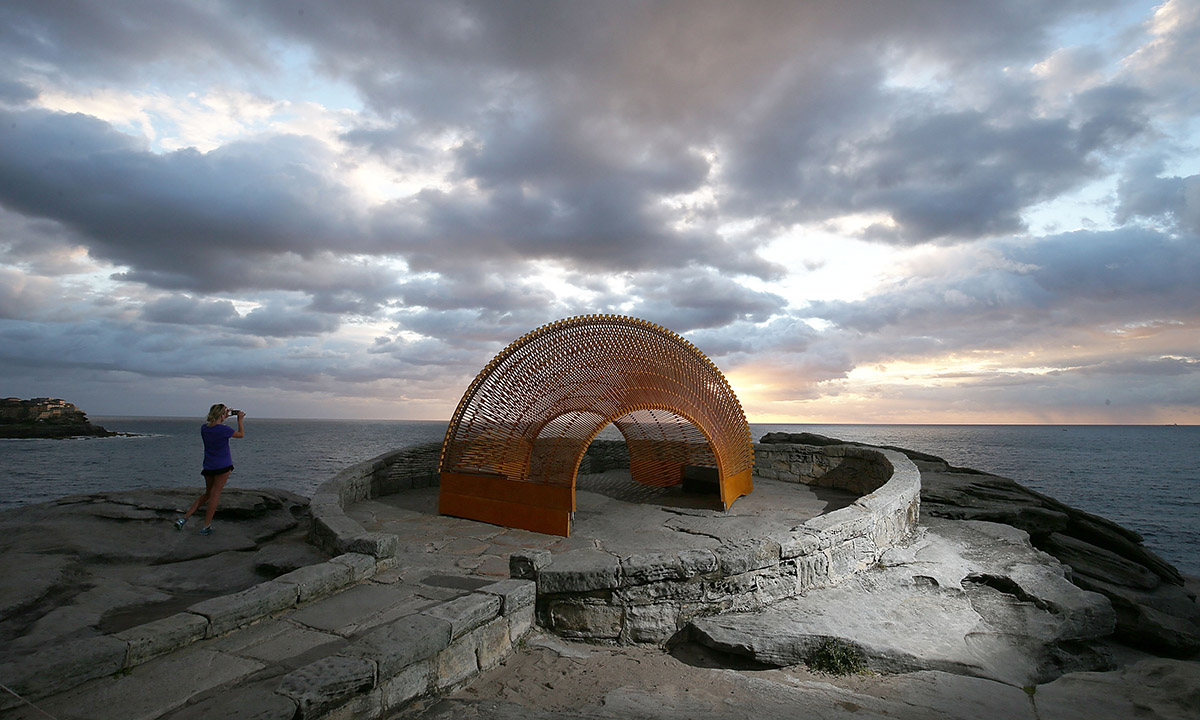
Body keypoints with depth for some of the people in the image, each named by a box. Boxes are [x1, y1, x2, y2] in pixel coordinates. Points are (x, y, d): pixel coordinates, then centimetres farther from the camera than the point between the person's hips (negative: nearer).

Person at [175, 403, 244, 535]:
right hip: (222, 466, -6)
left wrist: (224, 418, 26)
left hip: (208, 466, 6)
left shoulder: (204, 428, 0)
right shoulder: (224, 429, -16)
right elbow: (241, 434, 2)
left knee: (207, 493, 20)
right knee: (215, 494, 1)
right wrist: (240, 420, 12)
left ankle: (183, 519, 14)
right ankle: (206, 527, 6)